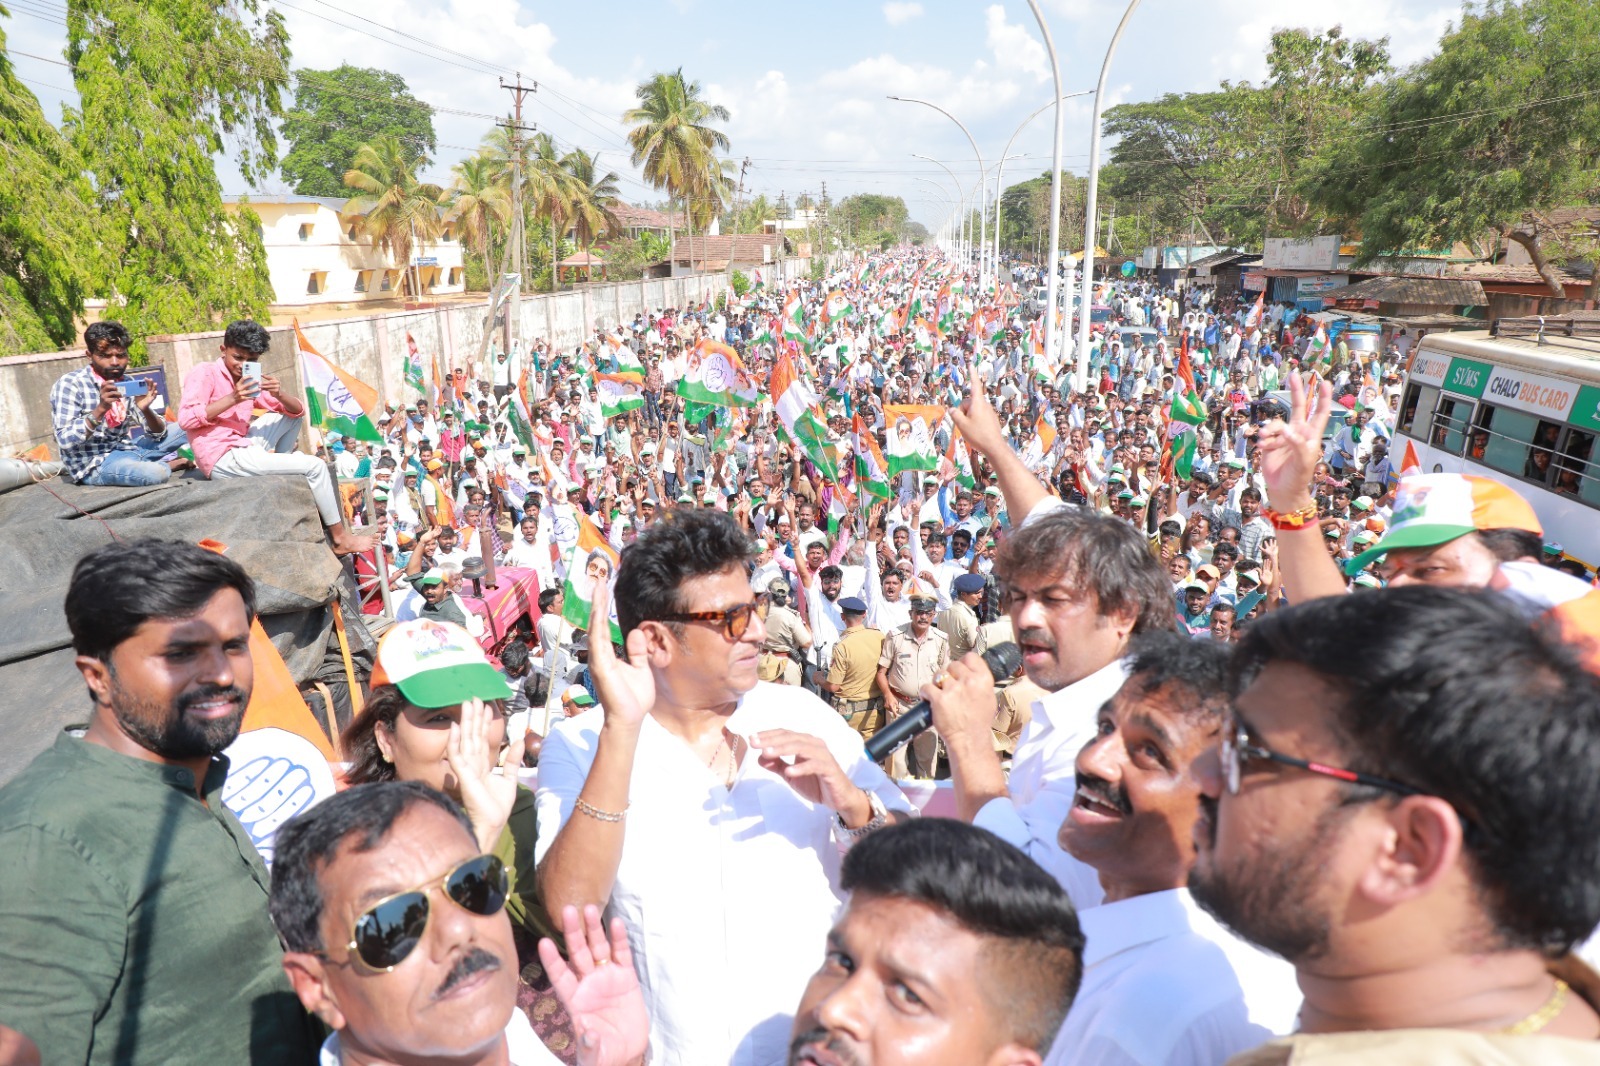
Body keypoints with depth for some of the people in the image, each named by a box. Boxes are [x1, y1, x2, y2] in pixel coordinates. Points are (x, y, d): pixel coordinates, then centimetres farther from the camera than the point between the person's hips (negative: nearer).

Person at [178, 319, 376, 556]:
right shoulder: (204, 373, -5)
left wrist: (279, 394, -12)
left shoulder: (252, 382, 16)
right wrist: (232, 399, -22)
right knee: (315, 466, -13)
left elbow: (298, 411, 9)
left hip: (240, 449, 8)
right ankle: (340, 538, -7)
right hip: (223, 460, -8)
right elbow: (185, 419, -19)